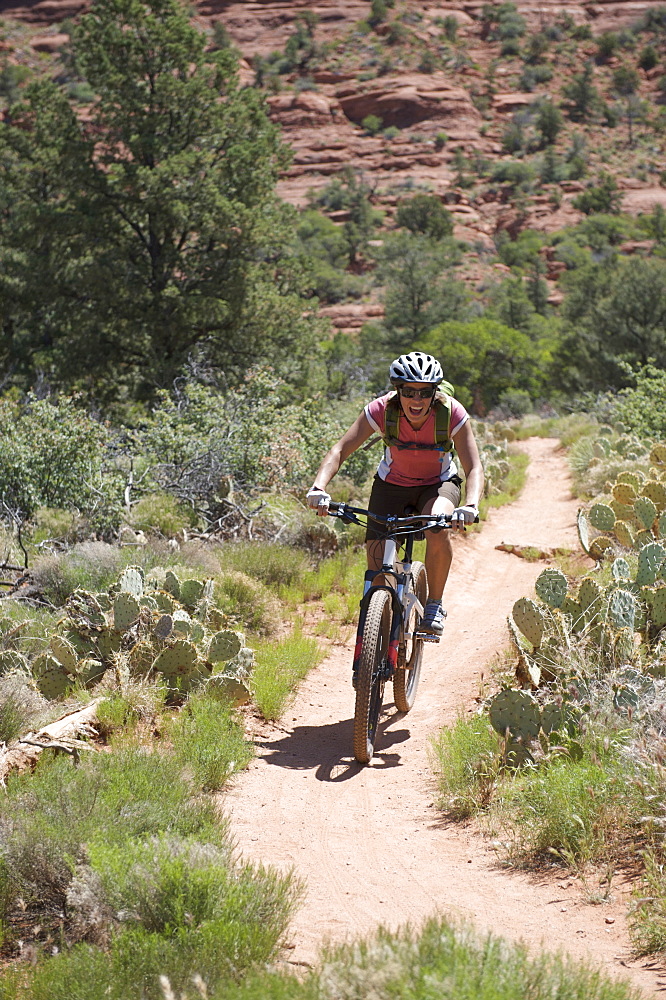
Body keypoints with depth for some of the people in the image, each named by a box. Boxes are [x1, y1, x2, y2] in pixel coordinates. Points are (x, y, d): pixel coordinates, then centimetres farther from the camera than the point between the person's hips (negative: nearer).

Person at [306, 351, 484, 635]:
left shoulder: (452, 413, -27)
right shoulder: (382, 410, -26)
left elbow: (474, 467, -30)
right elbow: (340, 450, -30)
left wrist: (470, 505, -50)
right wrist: (319, 487, -47)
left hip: (439, 484, -1)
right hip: (391, 484, 1)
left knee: (438, 530, -34)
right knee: (377, 559, -13)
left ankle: (434, 605, -13)